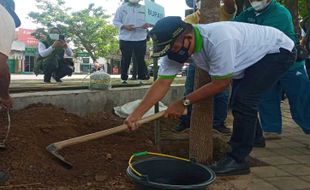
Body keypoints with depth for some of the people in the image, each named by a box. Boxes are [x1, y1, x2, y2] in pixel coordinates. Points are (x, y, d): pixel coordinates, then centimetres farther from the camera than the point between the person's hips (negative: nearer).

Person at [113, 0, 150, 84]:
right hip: (125, 39, -2)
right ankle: (124, 79, 13)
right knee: (125, 60, 4)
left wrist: (148, 24, -10)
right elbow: (115, 21, 2)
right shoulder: (122, 7, 3)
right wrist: (124, 26, -17)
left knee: (141, 60, 5)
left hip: (141, 39, 2)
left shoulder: (144, 8, 10)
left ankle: (142, 79, 13)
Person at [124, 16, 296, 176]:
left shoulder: (218, 40, -40)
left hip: (279, 50, -8)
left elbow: (221, 83, -29)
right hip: (251, 57, 8)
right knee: (239, 102, 13)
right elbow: (162, 83, -18)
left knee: (243, 100, -19)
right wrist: (136, 114, -25)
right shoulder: (176, 48, -16)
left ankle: (238, 159, -7)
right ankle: (250, 139, 34)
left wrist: (184, 103, -24)